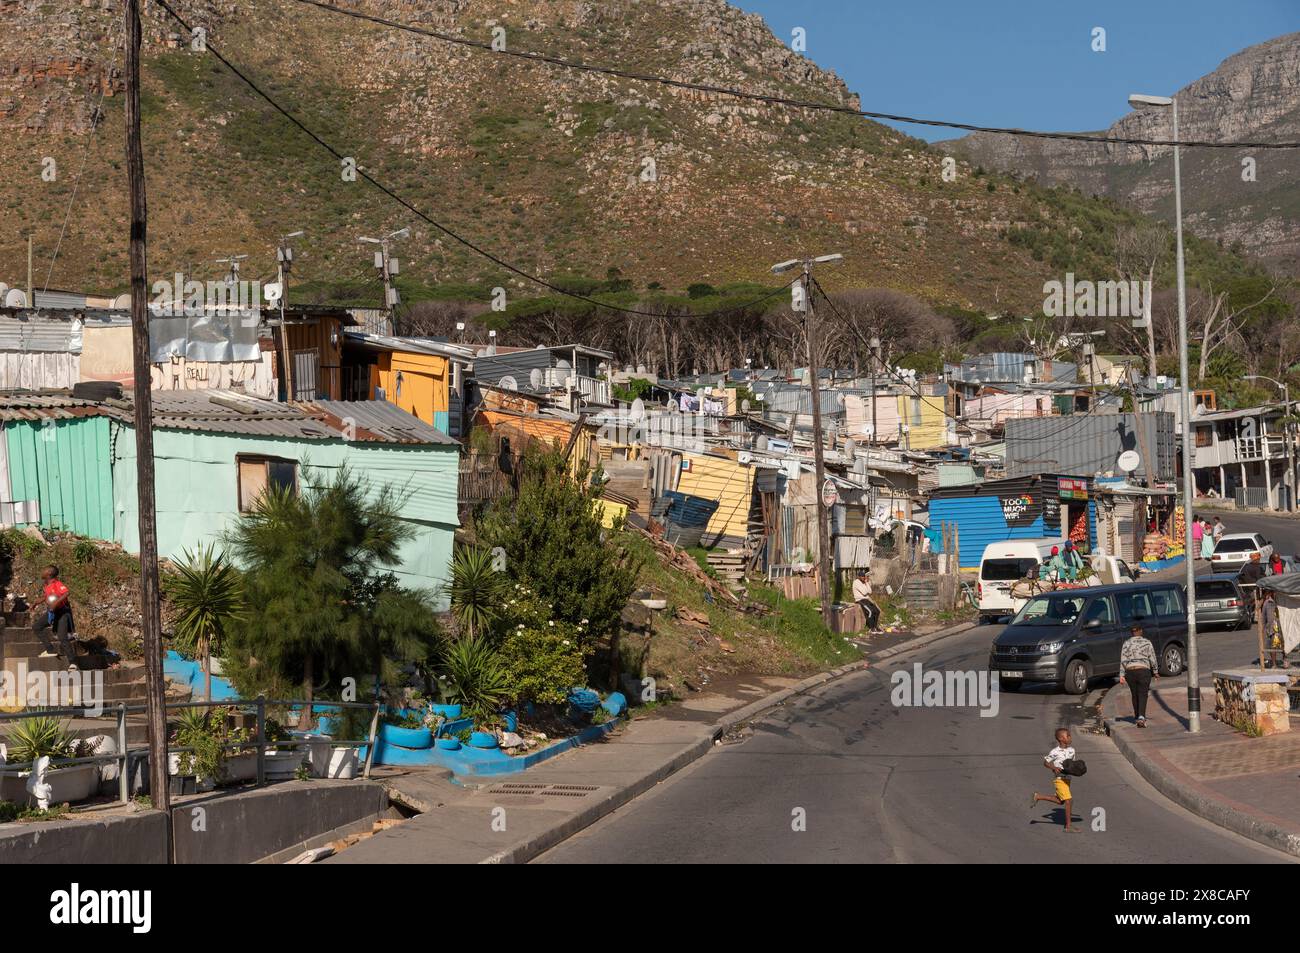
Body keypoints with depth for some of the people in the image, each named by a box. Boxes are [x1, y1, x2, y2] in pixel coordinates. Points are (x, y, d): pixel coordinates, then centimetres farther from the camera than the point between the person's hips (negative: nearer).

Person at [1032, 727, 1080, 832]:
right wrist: (1053, 768, -21)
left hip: (1067, 779, 7)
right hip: (1059, 779, -7)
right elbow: (1045, 762, -4)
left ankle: (1037, 797, 32)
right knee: (1068, 800, -11)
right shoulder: (1055, 752, -14)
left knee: (1060, 801, 17)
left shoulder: (1071, 750, 4)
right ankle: (1068, 826, -2)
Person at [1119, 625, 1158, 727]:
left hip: (1130, 672, 2)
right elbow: (1152, 659, 1)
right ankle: (1141, 717, -20)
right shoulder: (1147, 642, 2)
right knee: (1142, 694, -2)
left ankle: (1137, 717, 27)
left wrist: (1122, 675, 0)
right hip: (1144, 671, -2)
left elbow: (1123, 661, 0)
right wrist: (1155, 672, 13)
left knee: (1134, 695, 17)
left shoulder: (1126, 643, 5)